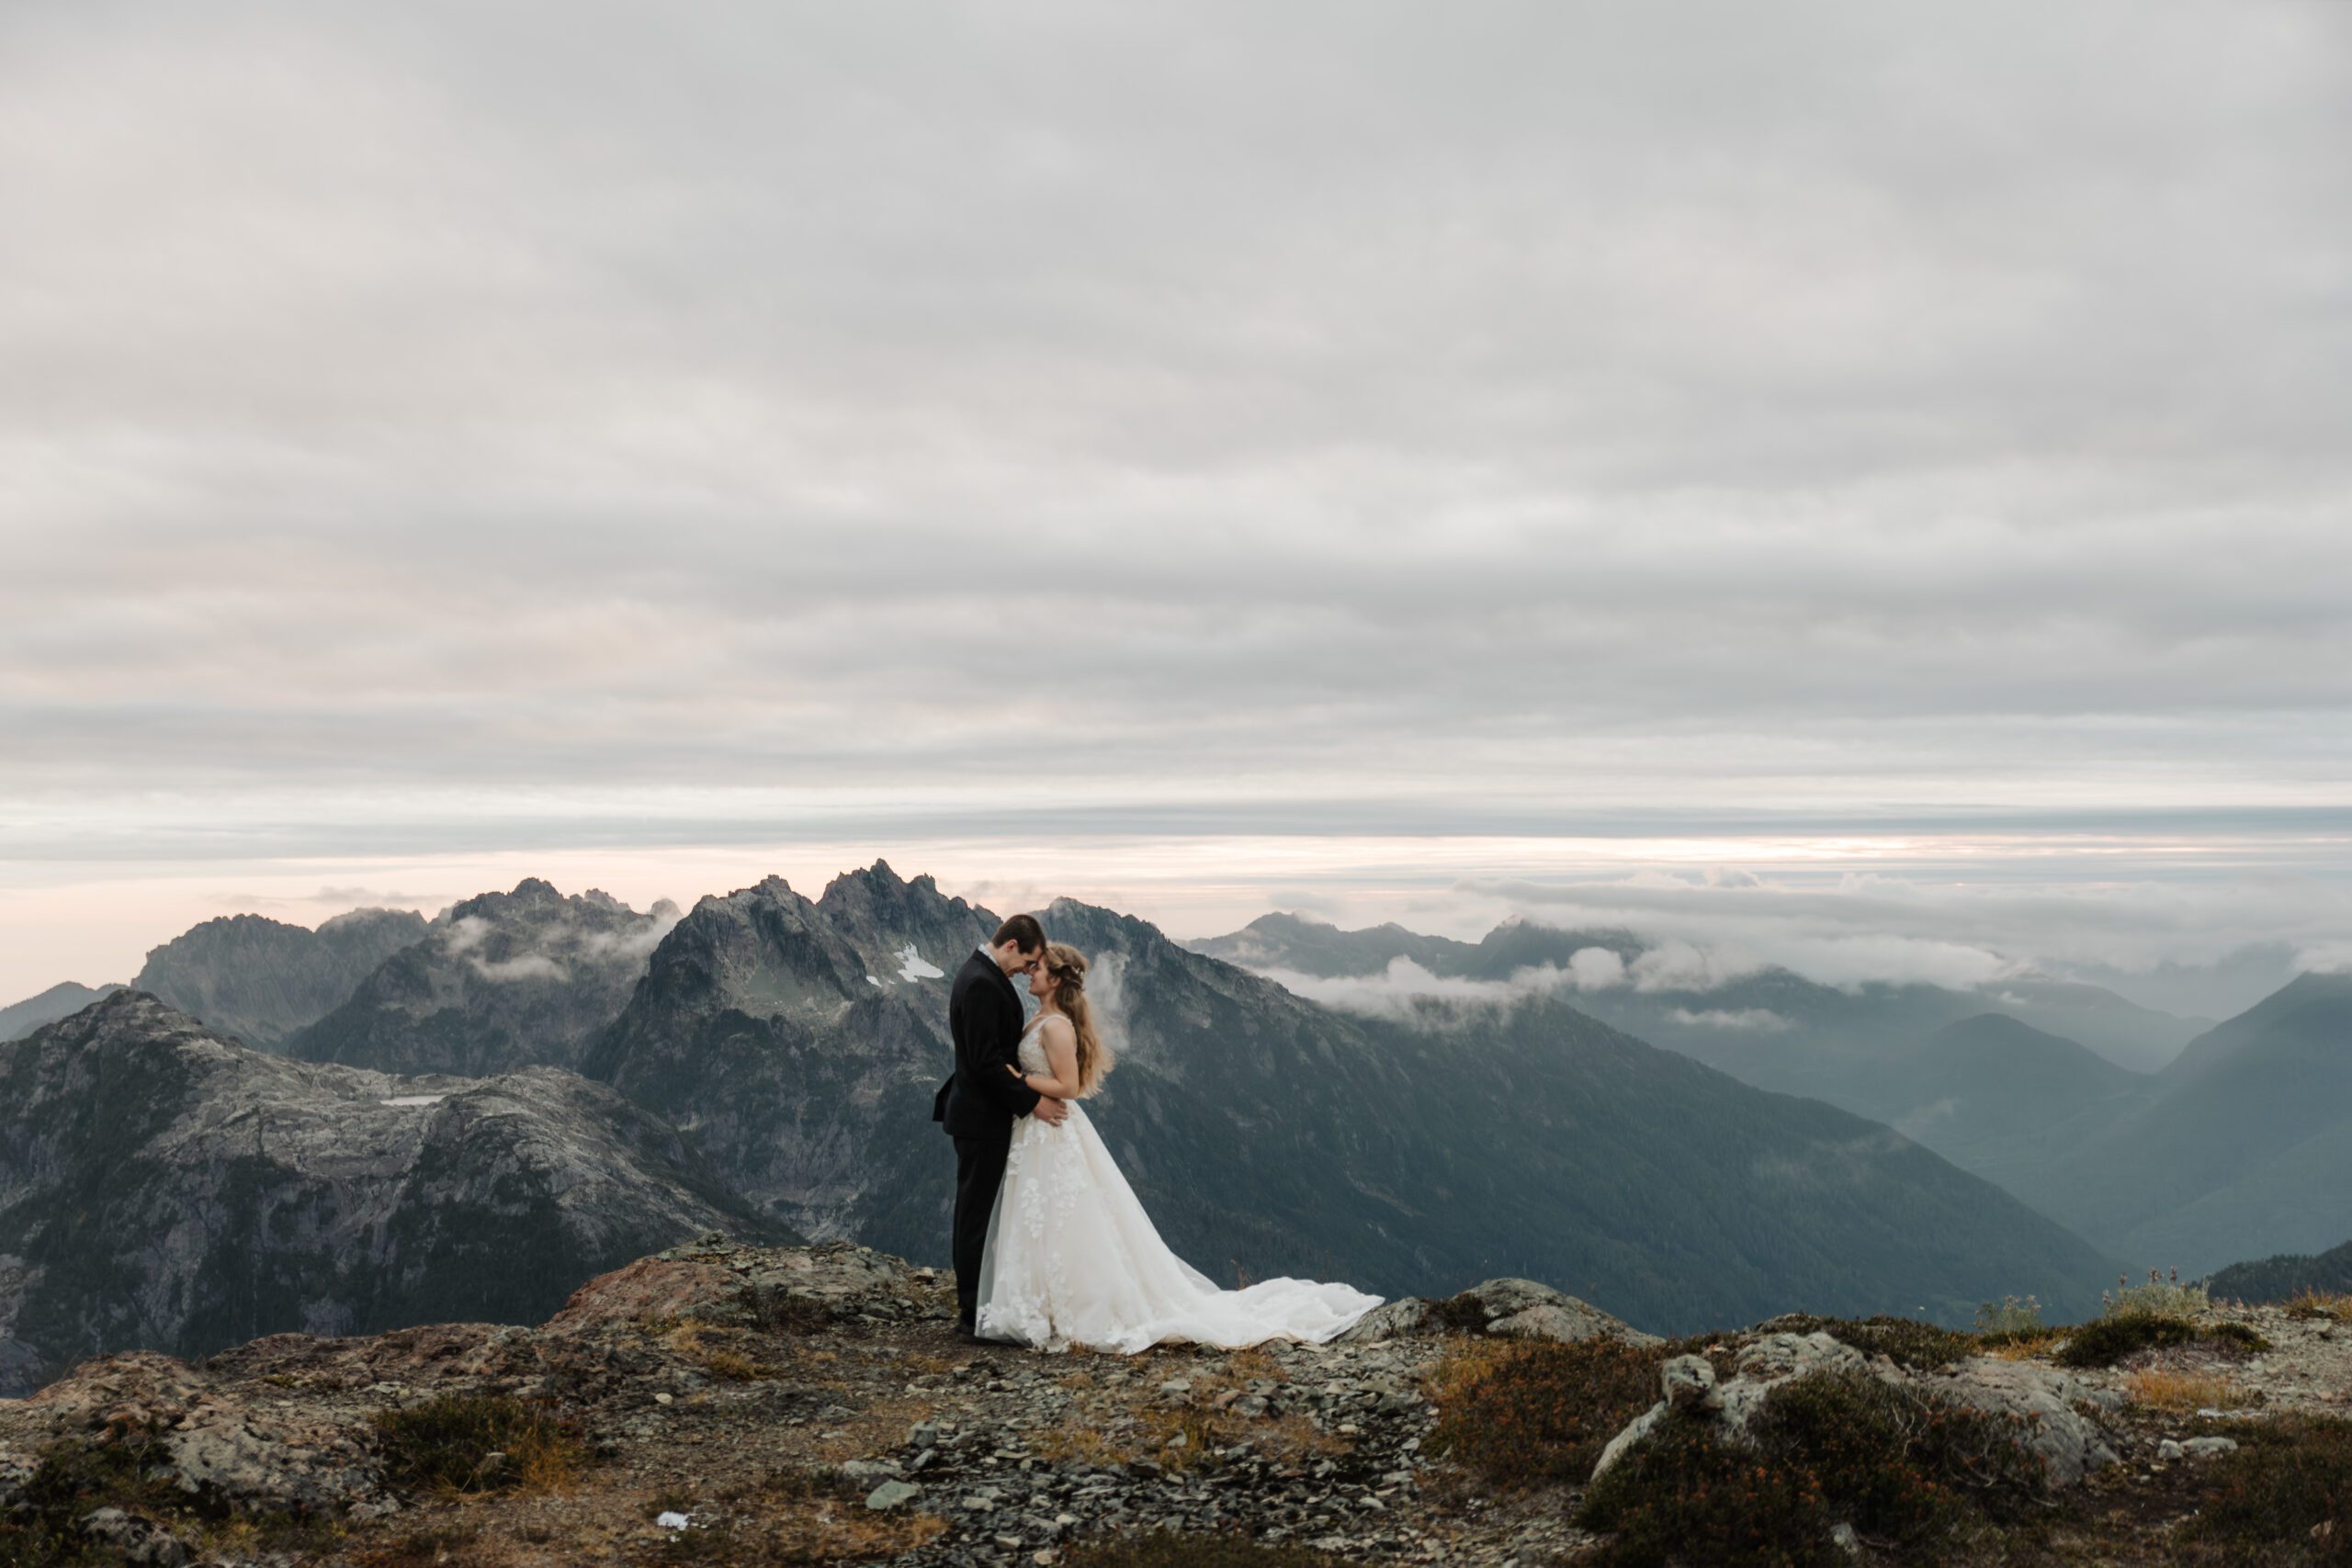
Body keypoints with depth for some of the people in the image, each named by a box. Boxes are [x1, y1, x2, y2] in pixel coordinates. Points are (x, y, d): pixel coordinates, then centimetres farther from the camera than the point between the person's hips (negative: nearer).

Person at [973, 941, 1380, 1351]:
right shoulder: (1041, 1022, 12)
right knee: (1045, 1233, 13)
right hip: (1037, 1136, 10)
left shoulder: (1055, 1027, -18)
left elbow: (1067, 1087, -22)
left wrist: (1019, 1079, -21)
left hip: (1053, 1138, -10)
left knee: (1060, 1233, -4)